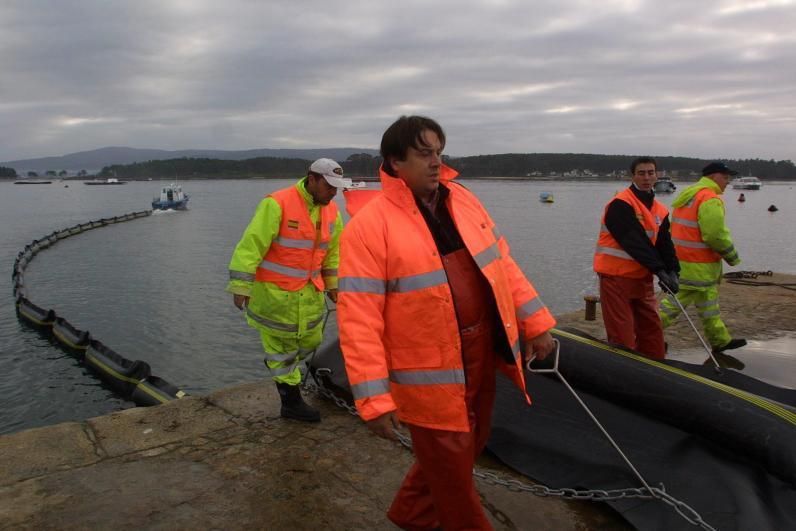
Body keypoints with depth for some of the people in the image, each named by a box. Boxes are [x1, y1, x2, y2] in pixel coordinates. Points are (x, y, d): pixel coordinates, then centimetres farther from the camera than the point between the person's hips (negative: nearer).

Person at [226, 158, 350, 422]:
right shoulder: (277, 204, -21)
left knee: (311, 340, 16)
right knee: (281, 346, 6)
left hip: (309, 290, 7)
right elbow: (251, 245, -21)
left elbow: (333, 251, 15)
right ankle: (291, 402, 20)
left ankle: (276, 365, 43)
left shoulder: (331, 211, 2)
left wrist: (332, 283, 18)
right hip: (275, 292, -7)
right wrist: (241, 287, -22)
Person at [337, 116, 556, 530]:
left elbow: (500, 262, 12)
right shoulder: (369, 225, -16)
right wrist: (374, 399, -20)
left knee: (467, 449, 24)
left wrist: (535, 322, 10)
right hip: (430, 374, -7)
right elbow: (358, 319, -18)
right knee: (451, 469, 9)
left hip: (482, 357, 7)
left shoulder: (462, 200, 5)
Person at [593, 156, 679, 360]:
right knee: (622, 335, -4)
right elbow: (634, 241, -23)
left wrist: (672, 271, -14)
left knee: (652, 328, 13)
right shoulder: (620, 204, -14)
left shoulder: (660, 210, 10)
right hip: (616, 276, -7)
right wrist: (659, 269, -27)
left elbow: (664, 244, 3)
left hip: (643, 277, 7)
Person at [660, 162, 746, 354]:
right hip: (698, 265, -10)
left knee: (708, 301, 18)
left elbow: (680, 228, 16)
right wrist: (732, 256, -6)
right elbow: (716, 235, -21)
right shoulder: (711, 199, -17)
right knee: (677, 301, -4)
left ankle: (721, 340, 29)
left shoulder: (688, 195, 13)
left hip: (682, 257, 10)